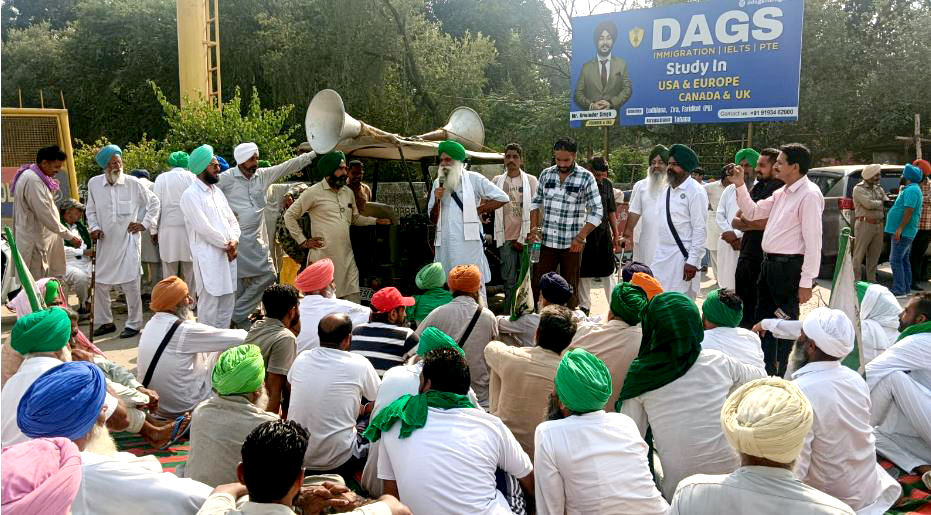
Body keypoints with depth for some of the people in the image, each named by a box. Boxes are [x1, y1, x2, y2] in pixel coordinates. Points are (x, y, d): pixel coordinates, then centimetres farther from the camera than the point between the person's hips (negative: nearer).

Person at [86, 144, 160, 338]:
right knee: (100, 284, 9)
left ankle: (134, 324, 7)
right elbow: (91, 210, 14)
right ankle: (105, 322, 25)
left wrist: (144, 224, 1)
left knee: (130, 283, -5)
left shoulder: (133, 183, -5)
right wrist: (94, 227, -2)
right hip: (105, 242, 4)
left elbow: (154, 202, 6)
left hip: (128, 240, -3)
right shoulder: (94, 183, 3)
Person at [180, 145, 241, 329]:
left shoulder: (217, 191, 16)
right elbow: (203, 227, -15)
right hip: (208, 257, -8)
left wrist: (234, 240, -4)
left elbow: (232, 220, 15)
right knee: (209, 304, -4)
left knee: (228, 303, 13)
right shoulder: (190, 194, -9)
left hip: (228, 255, 8)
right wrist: (226, 245, -7)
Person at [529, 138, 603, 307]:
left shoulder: (586, 178, -6)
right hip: (546, 241, 3)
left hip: (571, 244, -3)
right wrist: (534, 228, 3)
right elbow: (536, 202, 15)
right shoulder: (546, 174, 5)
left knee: (570, 288, 6)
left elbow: (596, 211, -7)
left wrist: (580, 237, -14)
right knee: (537, 284, 6)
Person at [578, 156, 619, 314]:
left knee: (609, 271, 6)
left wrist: (616, 234, 14)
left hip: (604, 232, 4)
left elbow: (611, 211, 14)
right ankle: (584, 306, 19)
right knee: (584, 272, 6)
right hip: (584, 234, -3)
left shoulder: (607, 184, 6)